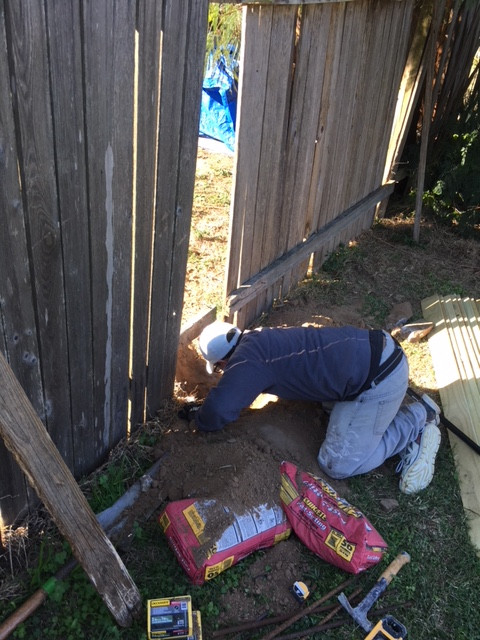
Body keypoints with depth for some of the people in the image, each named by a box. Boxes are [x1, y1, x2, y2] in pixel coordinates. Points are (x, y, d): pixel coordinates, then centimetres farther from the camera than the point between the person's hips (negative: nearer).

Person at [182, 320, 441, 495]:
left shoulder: (246, 360, -15)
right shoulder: (257, 340, 12)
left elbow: (217, 412, -19)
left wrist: (198, 416, 5)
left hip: (380, 377, -9)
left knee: (338, 464, -3)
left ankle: (417, 421, 6)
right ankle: (395, 410, 20)